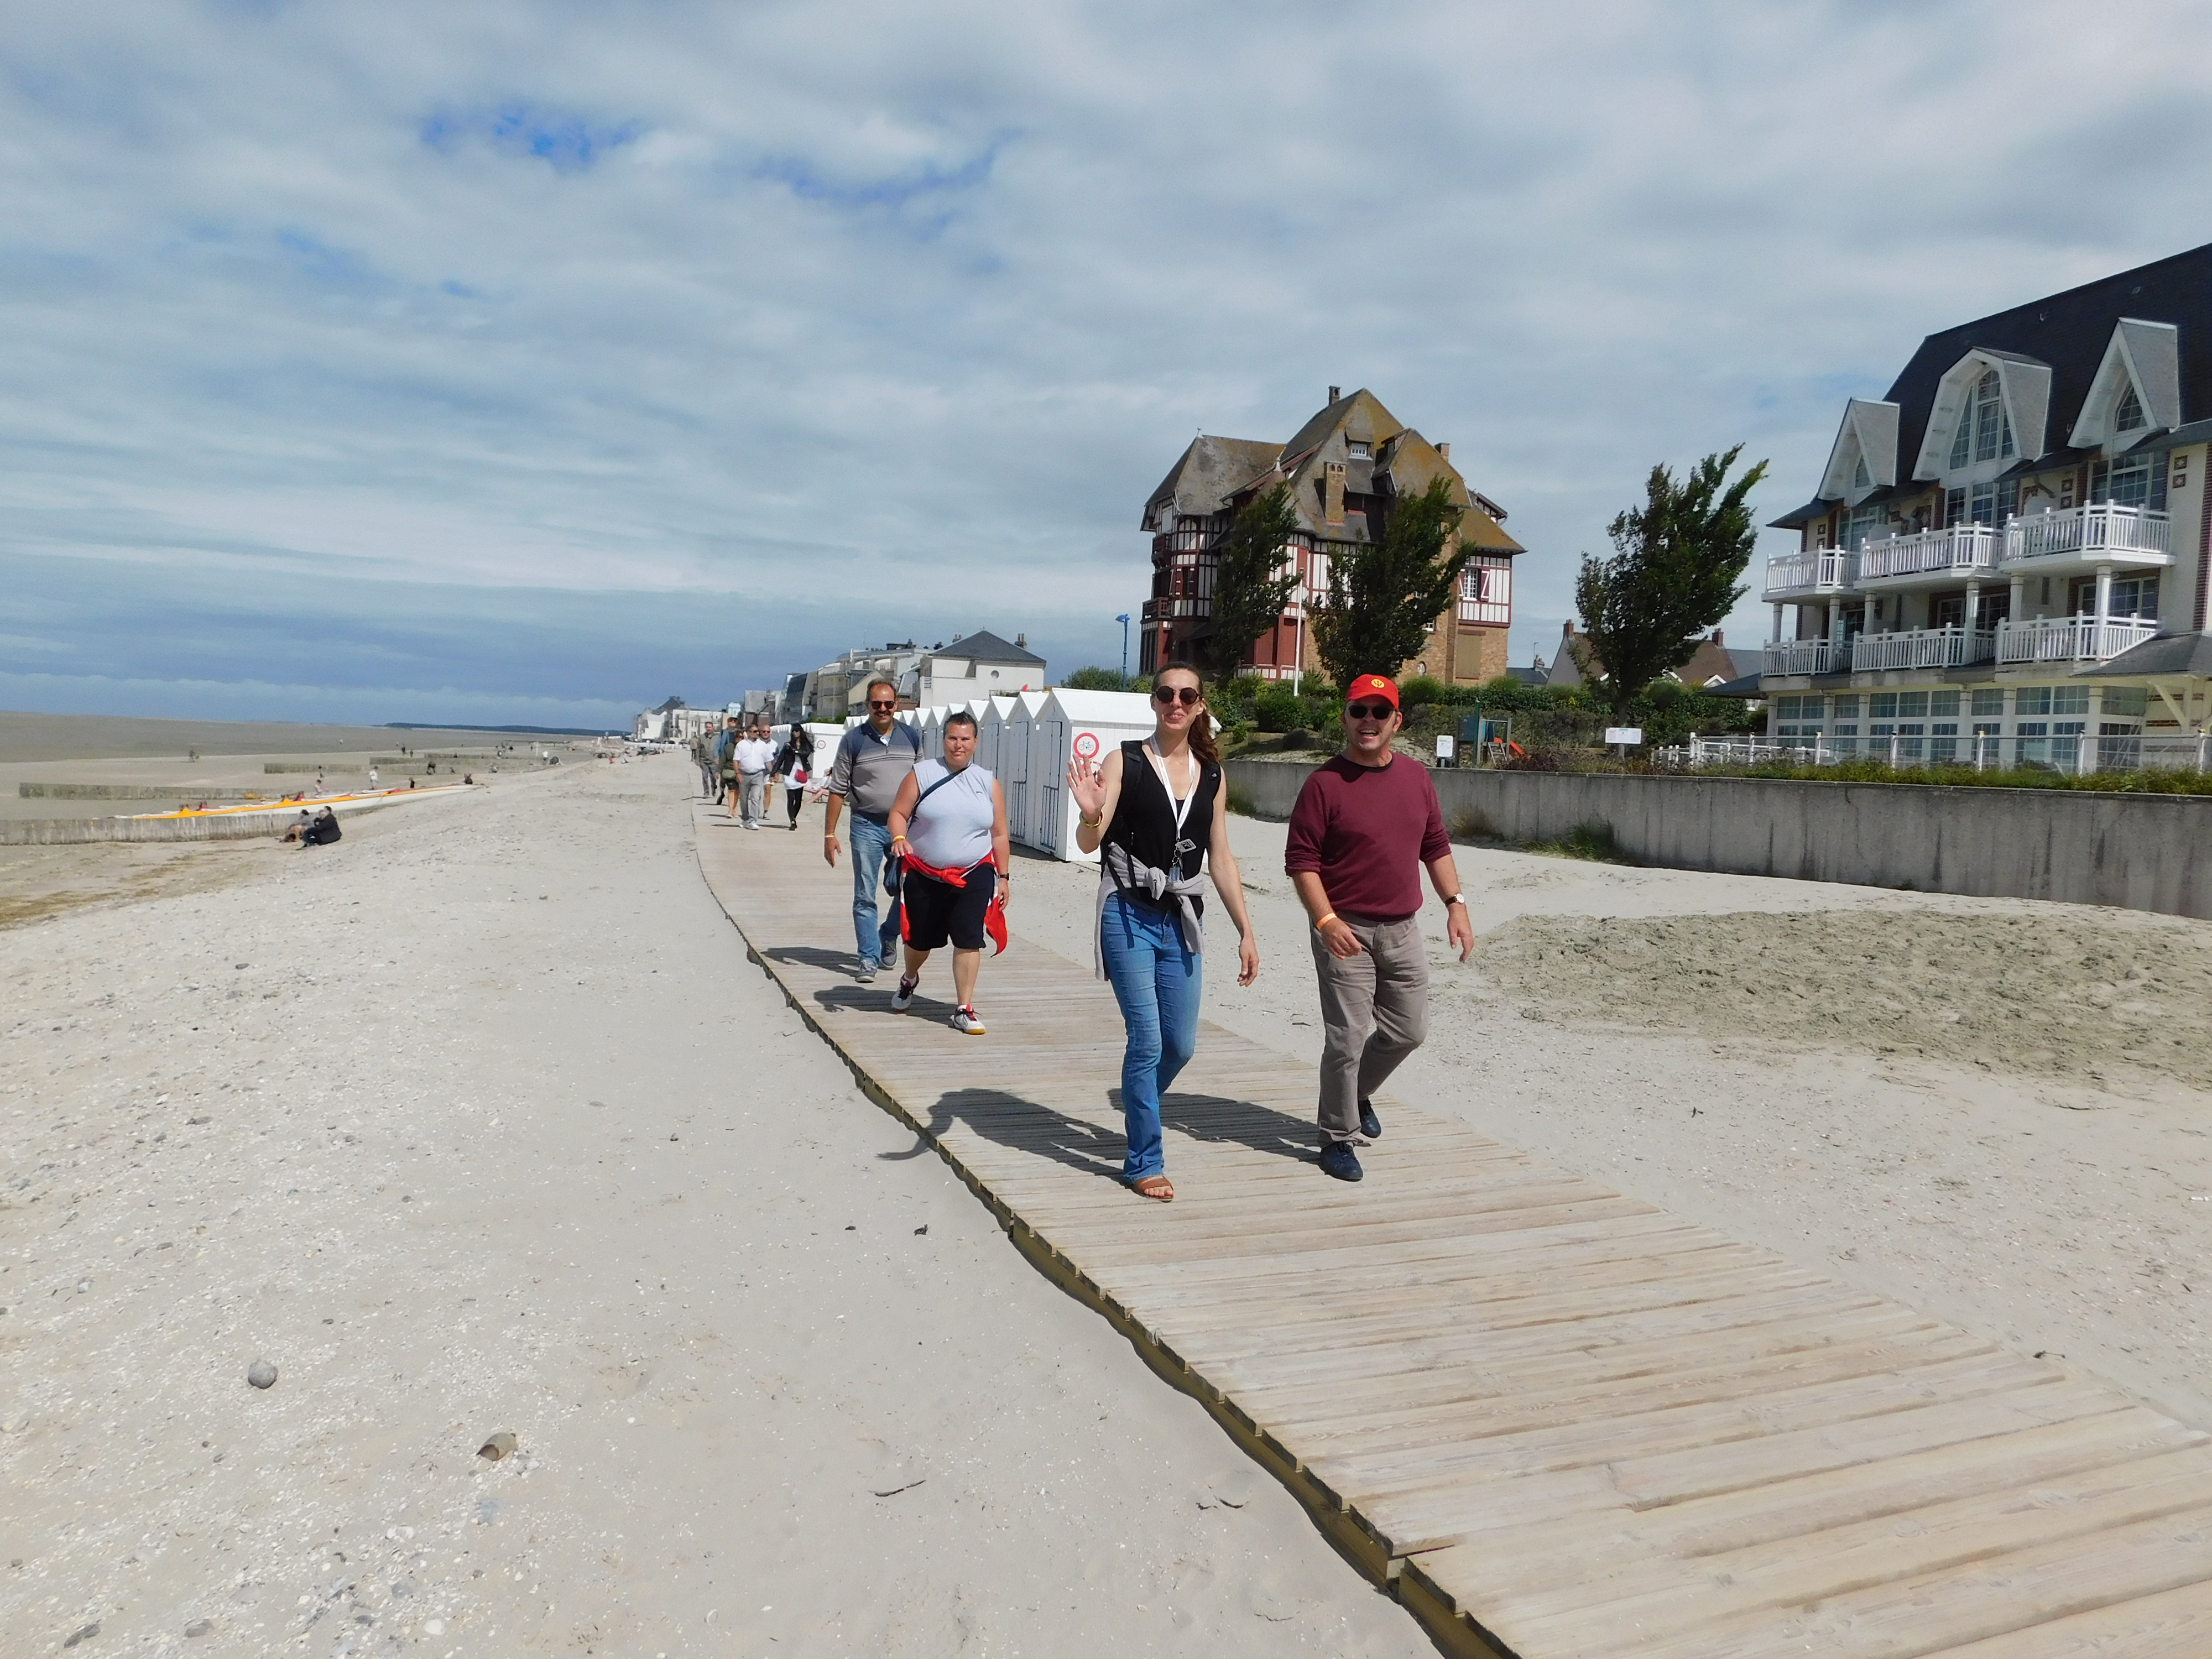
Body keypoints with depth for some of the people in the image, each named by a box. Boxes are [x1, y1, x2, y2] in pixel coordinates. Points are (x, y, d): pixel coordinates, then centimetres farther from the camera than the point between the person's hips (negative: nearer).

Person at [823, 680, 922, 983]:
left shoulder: (912, 737, 7)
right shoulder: (853, 741, -2)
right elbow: (838, 790, -1)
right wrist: (829, 834, -5)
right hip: (867, 826, -2)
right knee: (864, 897, 1)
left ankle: (887, 936, 26)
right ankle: (869, 958, 8)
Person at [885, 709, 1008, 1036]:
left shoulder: (988, 783, 6)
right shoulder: (922, 774, 0)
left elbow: (999, 836, 9)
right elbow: (899, 813, 0)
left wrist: (1003, 877, 7)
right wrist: (899, 838, -21)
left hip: (973, 877, 0)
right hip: (924, 877, 0)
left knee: (969, 940, -10)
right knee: (920, 939, 14)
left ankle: (964, 1010, 0)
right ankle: (909, 980, 47)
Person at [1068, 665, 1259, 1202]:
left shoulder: (1211, 774, 8)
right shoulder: (1124, 762, -4)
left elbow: (1221, 859, 12)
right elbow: (1089, 843, -10)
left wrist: (1246, 932, 10)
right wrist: (1091, 815, -33)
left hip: (1182, 920, 4)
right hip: (1129, 916, -4)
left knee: (1181, 1045, 8)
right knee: (1147, 1039, -7)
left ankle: (1139, 1112, 38)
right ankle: (1144, 1164, 8)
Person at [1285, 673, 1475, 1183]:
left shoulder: (1416, 777, 8)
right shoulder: (1325, 782, -9)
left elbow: (1436, 847, 16)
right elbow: (1301, 860, -12)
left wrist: (1456, 903, 5)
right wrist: (1326, 921, -22)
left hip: (1402, 930, 6)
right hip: (1346, 931, -6)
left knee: (1409, 1029, 14)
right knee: (1347, 1039, -3)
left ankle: (1358, 1091, 40)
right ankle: (1337, 1138, 14)